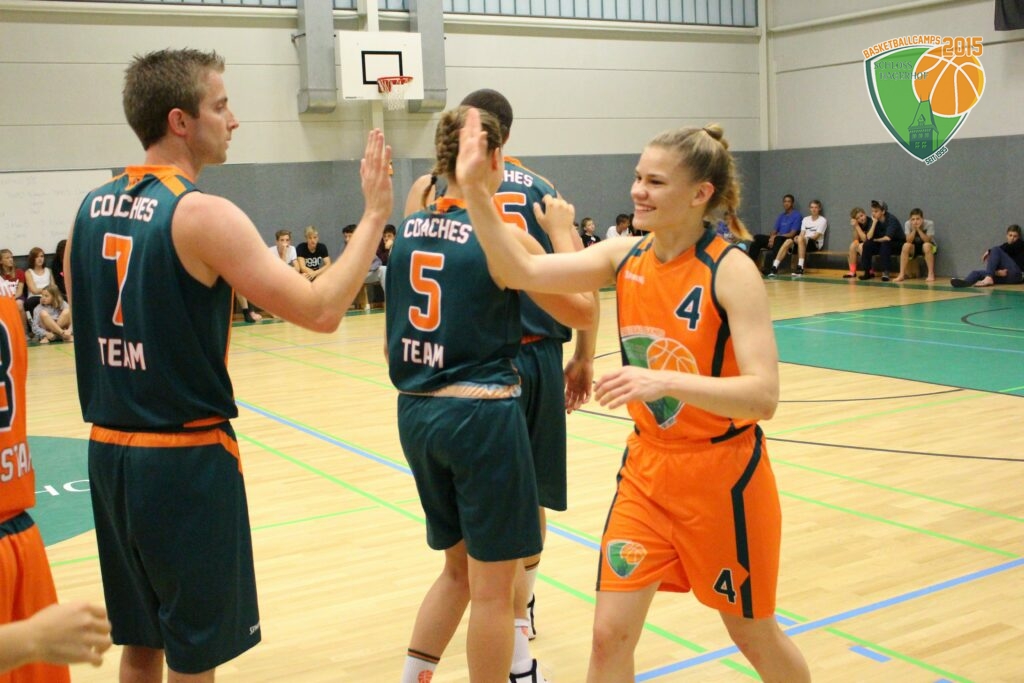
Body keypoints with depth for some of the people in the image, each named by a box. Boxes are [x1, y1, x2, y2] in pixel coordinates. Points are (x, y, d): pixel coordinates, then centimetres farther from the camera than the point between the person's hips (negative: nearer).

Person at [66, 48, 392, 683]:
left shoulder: (91, 208, 6)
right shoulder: (202, 213, -17)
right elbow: (321, 309, -19)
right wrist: (375, 214, -10)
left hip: (109, 451, 7)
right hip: (185, 460, -7)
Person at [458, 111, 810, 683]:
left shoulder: (731, 271, -18)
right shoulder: (624, 257, -3)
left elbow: (763, 395, -26)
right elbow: (519, 272, -14)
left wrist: (664, 381, -39)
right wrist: (474, 189, -24)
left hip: (723, 475, -4)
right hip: (647, 470, 4)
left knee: (753, 634, 15)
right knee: (610, 636, 2)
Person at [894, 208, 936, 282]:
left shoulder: (929, 224, -23)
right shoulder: (907, 224, -18)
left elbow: (927, 240, -28)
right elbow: (909, 241, -22)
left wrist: (918, 229, -36)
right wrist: (914, 229, -35)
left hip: (929, 245, -2)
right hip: (914, 247, 2)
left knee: (926, 245, -36)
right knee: (906, 246, -29)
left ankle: (931, 274, -29)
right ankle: (902, 274, -25)